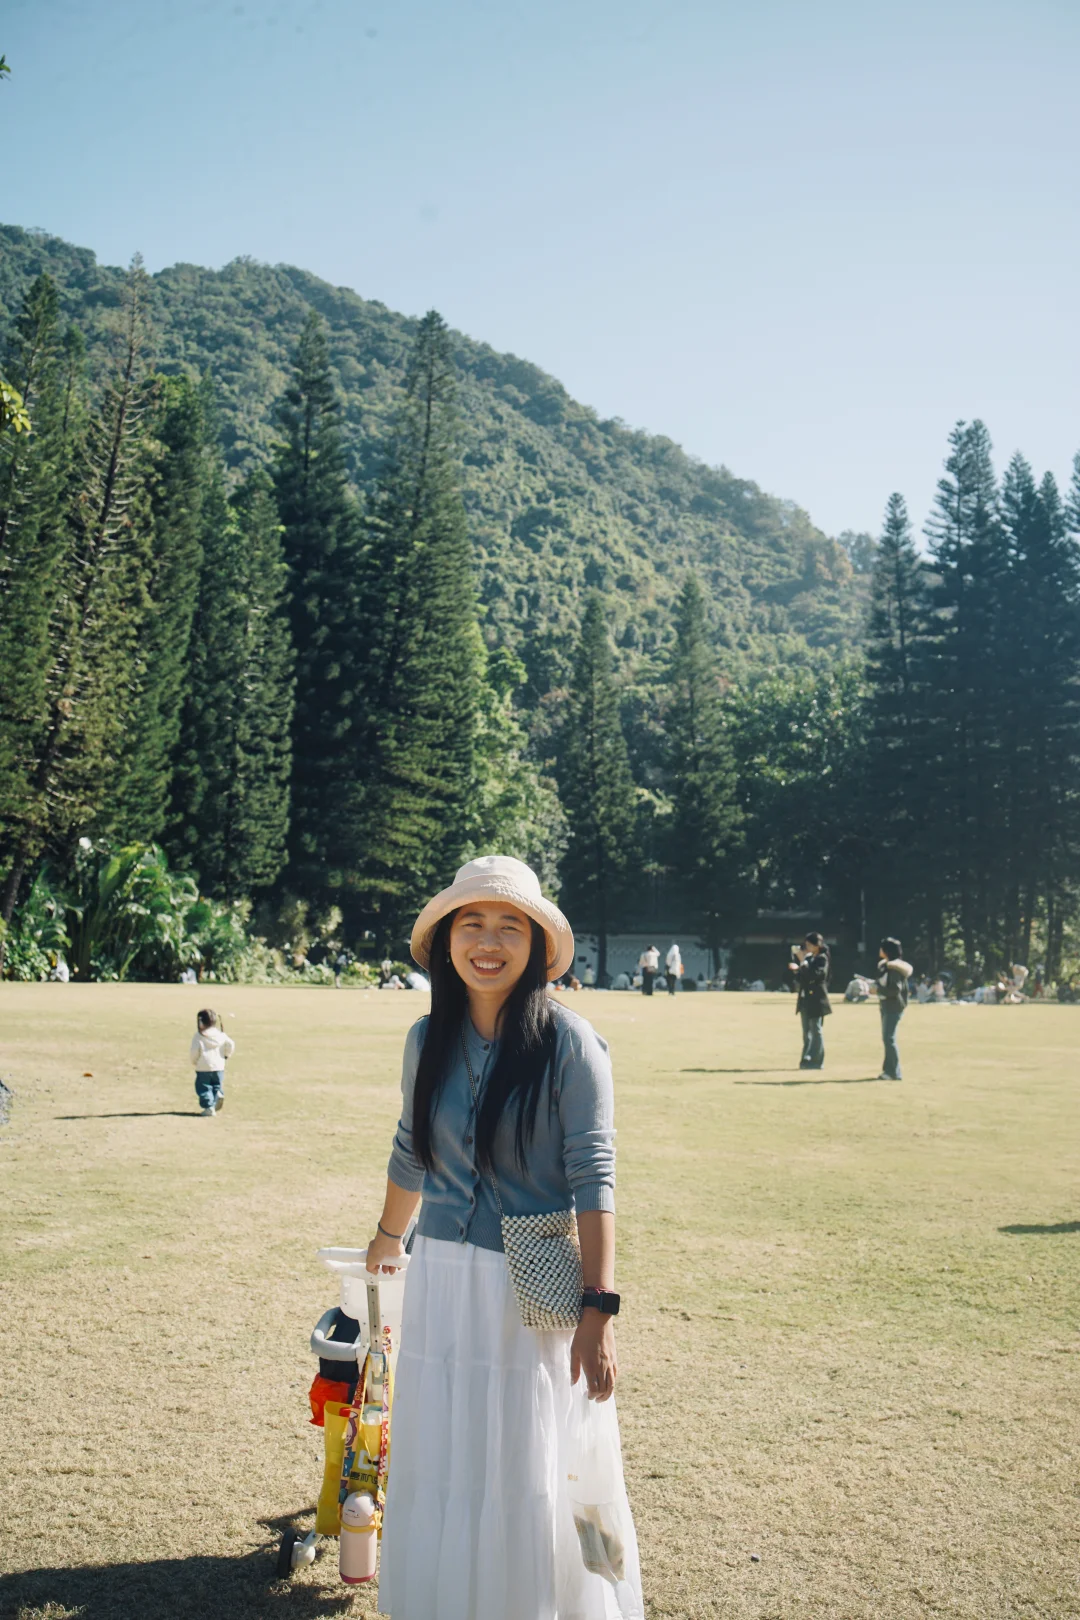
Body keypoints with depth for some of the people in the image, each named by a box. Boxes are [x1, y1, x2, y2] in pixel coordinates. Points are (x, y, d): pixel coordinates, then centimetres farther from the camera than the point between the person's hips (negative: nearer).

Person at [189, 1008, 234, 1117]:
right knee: (217, 1086, 17)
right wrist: (226, 1056, 10)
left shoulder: (198, 1036, -10)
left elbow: (195, 1051, -12)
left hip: (203, 1068, -4)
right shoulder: (220, 1035, 0)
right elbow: (231, 1044, -6)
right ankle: (219, 1094, -13)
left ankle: (209, 1107, -2)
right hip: (218, 1067, 4)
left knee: (204, 1088, 6)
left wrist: (194, 1061, 7)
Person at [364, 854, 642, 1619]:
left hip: (530, 1286, -4)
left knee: (523, 1477, 7)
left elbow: (593, 1176, -14)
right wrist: (389, 1236, 33)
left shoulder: (568, 1041, -12)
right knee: (431, 1472, 13)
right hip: (439, 1277, 4)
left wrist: (599, 1310, -19)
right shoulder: (428, 1039, 3)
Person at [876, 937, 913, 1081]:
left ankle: (895, 1072, -7)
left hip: (894, 1006, -10)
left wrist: (878, 990, -16)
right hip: (885, 1005, 10)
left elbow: (895, 989, -22)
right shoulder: (883, 964, 11)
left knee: (889, 1038, -10)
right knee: (886, 1038, 13)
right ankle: (888, 1069, 21)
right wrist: (878, 990, -3)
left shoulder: (895, 967, -15)